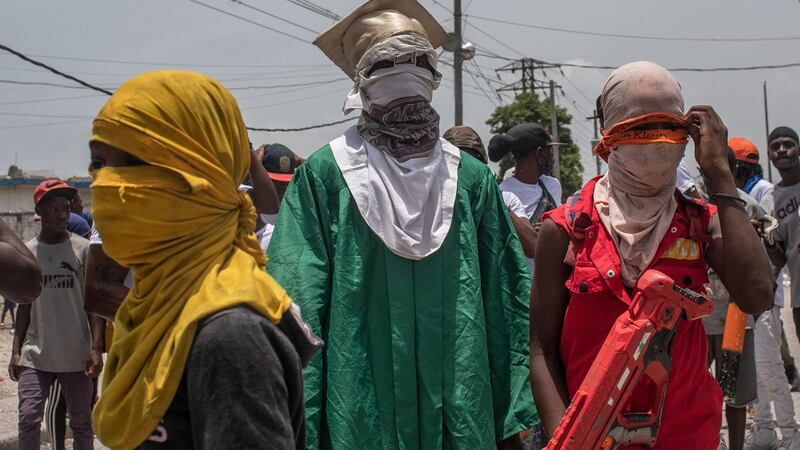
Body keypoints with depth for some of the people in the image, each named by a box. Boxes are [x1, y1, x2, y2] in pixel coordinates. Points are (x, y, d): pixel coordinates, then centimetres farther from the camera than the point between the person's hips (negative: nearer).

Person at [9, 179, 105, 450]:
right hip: (35, 355, 2)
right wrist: (16, 351, 7)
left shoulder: (83, 249, -2)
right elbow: (24, 306, 12)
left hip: (76, 355, -2)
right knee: (28, 417, -9)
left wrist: (95, 348, -9)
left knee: (81, 421, 8)